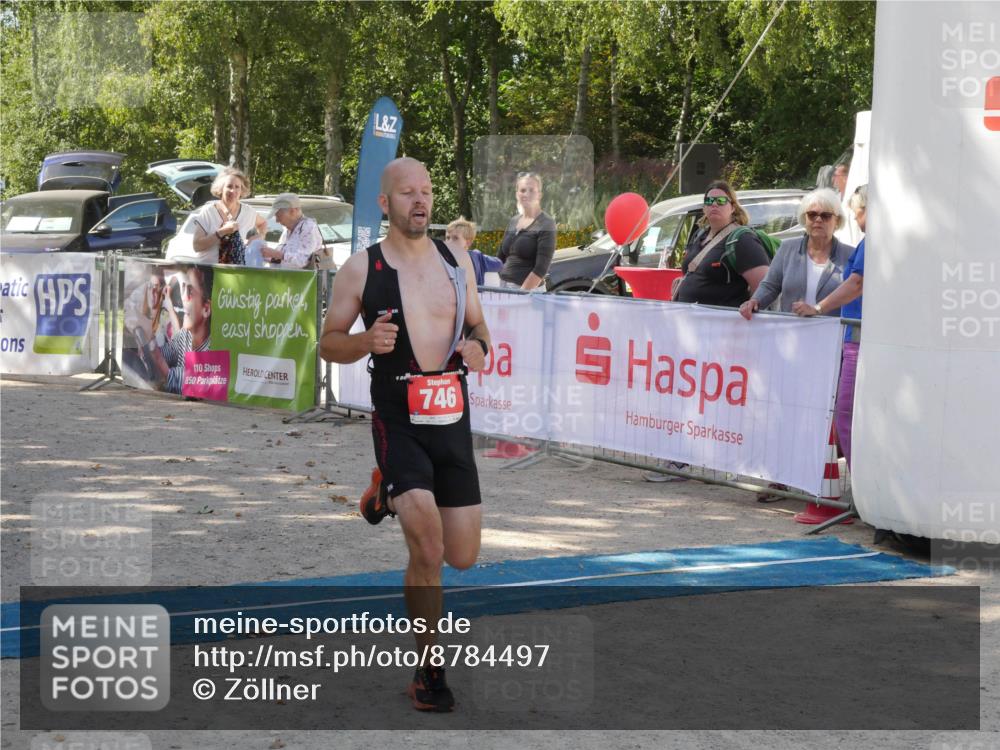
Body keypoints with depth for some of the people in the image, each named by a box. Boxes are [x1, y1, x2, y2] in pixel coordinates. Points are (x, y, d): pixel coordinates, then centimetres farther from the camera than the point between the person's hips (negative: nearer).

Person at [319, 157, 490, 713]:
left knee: (462, 557, 8)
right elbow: (328, 343, 3)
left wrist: (479, 347, -5)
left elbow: (478, 324, 18)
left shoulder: (457, 261, 7)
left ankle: (392, 497, 39)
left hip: (452, 418, 4)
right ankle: (429, 671, 0)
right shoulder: (360, 269, -3)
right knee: (427, 552, -18)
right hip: (398, 421, -4)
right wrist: (366, 342, -18)